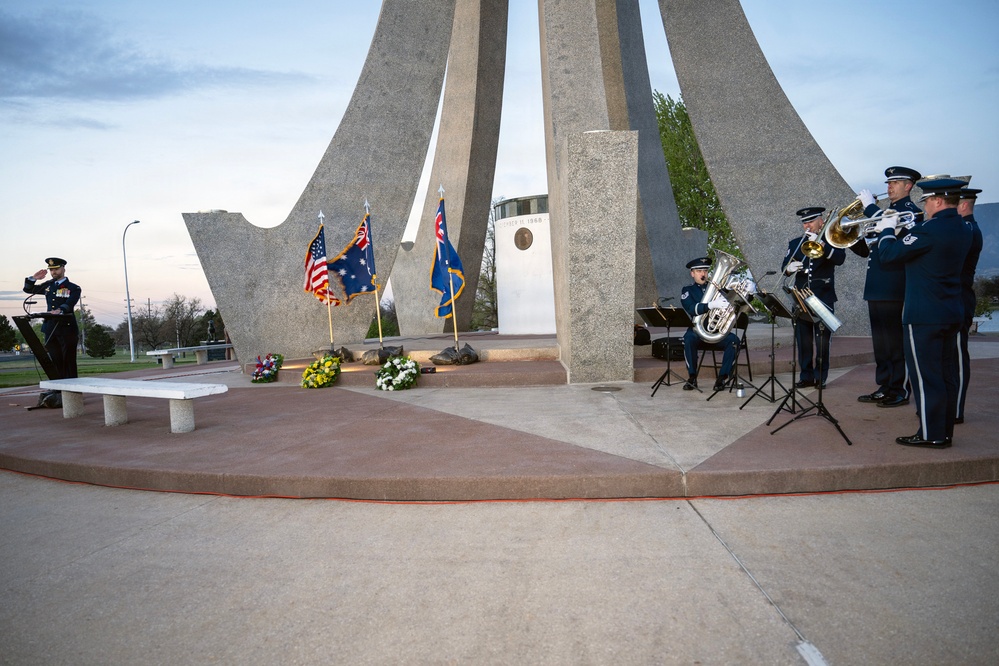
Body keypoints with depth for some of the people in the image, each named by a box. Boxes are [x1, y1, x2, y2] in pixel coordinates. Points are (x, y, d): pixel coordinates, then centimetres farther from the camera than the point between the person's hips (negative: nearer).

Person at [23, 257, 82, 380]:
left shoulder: (74, 288, 0)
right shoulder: (48, 286, 17)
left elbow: (69, 304, -18)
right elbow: (28, 289, 27)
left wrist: (59, 310, -38)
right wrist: (33, 278, 8)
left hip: (67, 328, -5)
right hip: (50, 329, 5)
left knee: (69, 362, -4)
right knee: (56, 363, 7)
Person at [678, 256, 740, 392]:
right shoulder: (687, 291, 6)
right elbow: (692, 309, -14)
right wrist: (711, 305, -32)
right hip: (697, 330, -2)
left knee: (733, 340, -27)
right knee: (689, 339, -34)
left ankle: (722, 377, -19)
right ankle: (692, 378, -21)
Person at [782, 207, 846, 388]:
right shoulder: (795, 243, 14)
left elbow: (840, 259, -13)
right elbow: (784, 267, 6)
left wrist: (821, 243, -21)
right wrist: (789, 268, -17)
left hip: (823, 298, -3)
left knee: (822, 340, -2)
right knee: (803, 339, 2)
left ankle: (821, 376, 5)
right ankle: (806, 376, 8)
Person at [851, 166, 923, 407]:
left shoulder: (911, 211, -4)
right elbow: (865, 249, 18)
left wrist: (870, 206, -18)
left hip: (894, 289, -8)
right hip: (876, 288, 8)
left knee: (897, 341, -2)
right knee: (881, 342, 12)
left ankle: (900, 391, 6)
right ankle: (884, 388, 19)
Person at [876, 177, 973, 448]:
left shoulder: (930, 229, -19)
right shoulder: (963, 228, 10)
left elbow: (888, 255, -13)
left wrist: (887, 231, 3)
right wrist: (903, 232, 12)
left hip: (924, 316, -9)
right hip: (952, 313, 9)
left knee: (926, 376, -2)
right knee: (947, 374, 13)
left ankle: (931, 434, 5)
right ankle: (945, 431, 22)